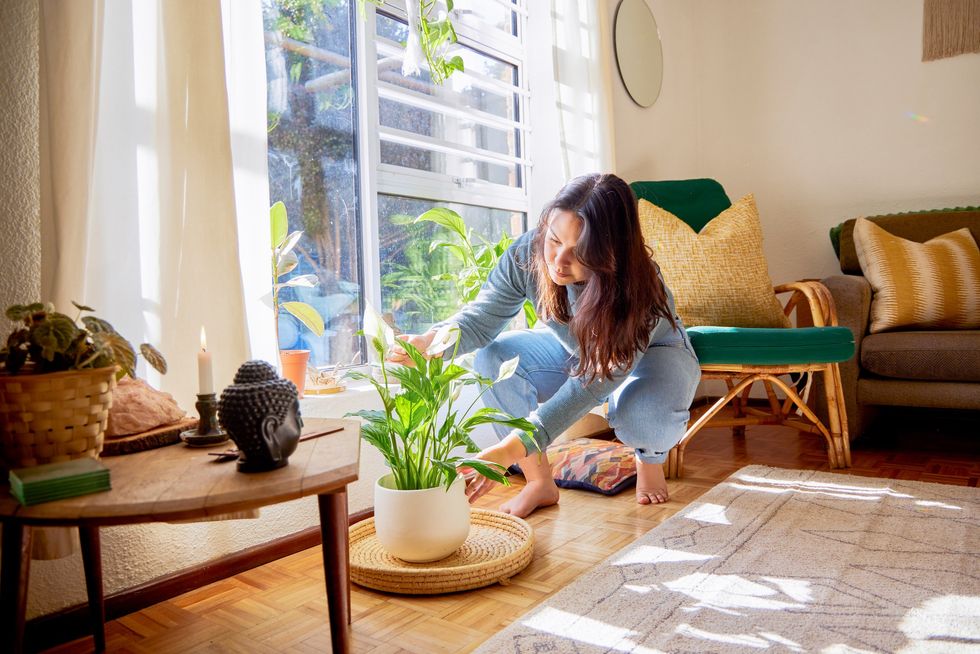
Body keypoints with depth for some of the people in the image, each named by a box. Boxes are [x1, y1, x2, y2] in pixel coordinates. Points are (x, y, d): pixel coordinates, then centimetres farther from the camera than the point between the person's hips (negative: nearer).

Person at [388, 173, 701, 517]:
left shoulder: (639, 287, -39)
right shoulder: (526, 254, -28)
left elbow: (592, 385, -42)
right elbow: (481, 317, -23)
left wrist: (512, 448, -50)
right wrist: (430, 342, -47)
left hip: (652, 354, -3)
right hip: (574, 352, 4)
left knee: (644, 415, -38)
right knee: (494, 356, -23)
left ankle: (650, 459, 3)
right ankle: (539, 482, -9)